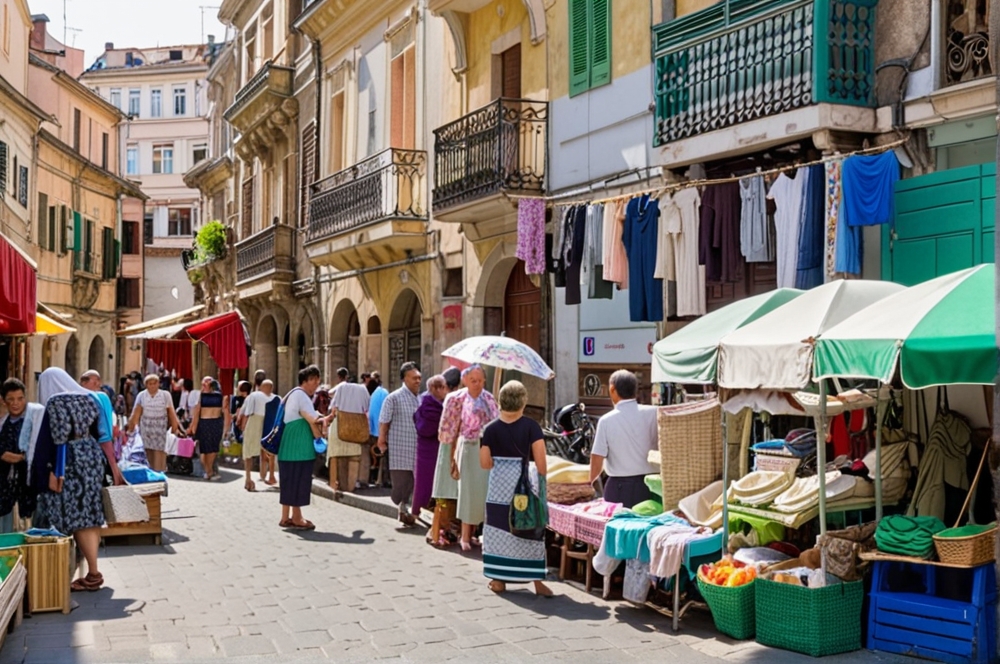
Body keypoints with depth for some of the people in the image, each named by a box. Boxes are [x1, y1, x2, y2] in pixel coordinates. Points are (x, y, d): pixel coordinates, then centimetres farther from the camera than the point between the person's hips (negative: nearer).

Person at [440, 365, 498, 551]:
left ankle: (471, 533, 17)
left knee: (485, 490, 5)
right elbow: (452, 430, -2)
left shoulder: (489, 399, 6)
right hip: (469, 449, -4)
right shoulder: (458, 399, -3)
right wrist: (452, 457, -4)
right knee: (470, 490, -3)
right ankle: (465, 537, 6)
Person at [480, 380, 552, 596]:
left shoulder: (491, 429, -1)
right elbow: (540, 459, -9)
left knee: (499, 529, 10)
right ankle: (537, 580, 9)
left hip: (499, 484, 1)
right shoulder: (531, 426, -7)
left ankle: (499, 580, 15)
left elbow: (485, 462, 1)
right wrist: (541, 480, 6)